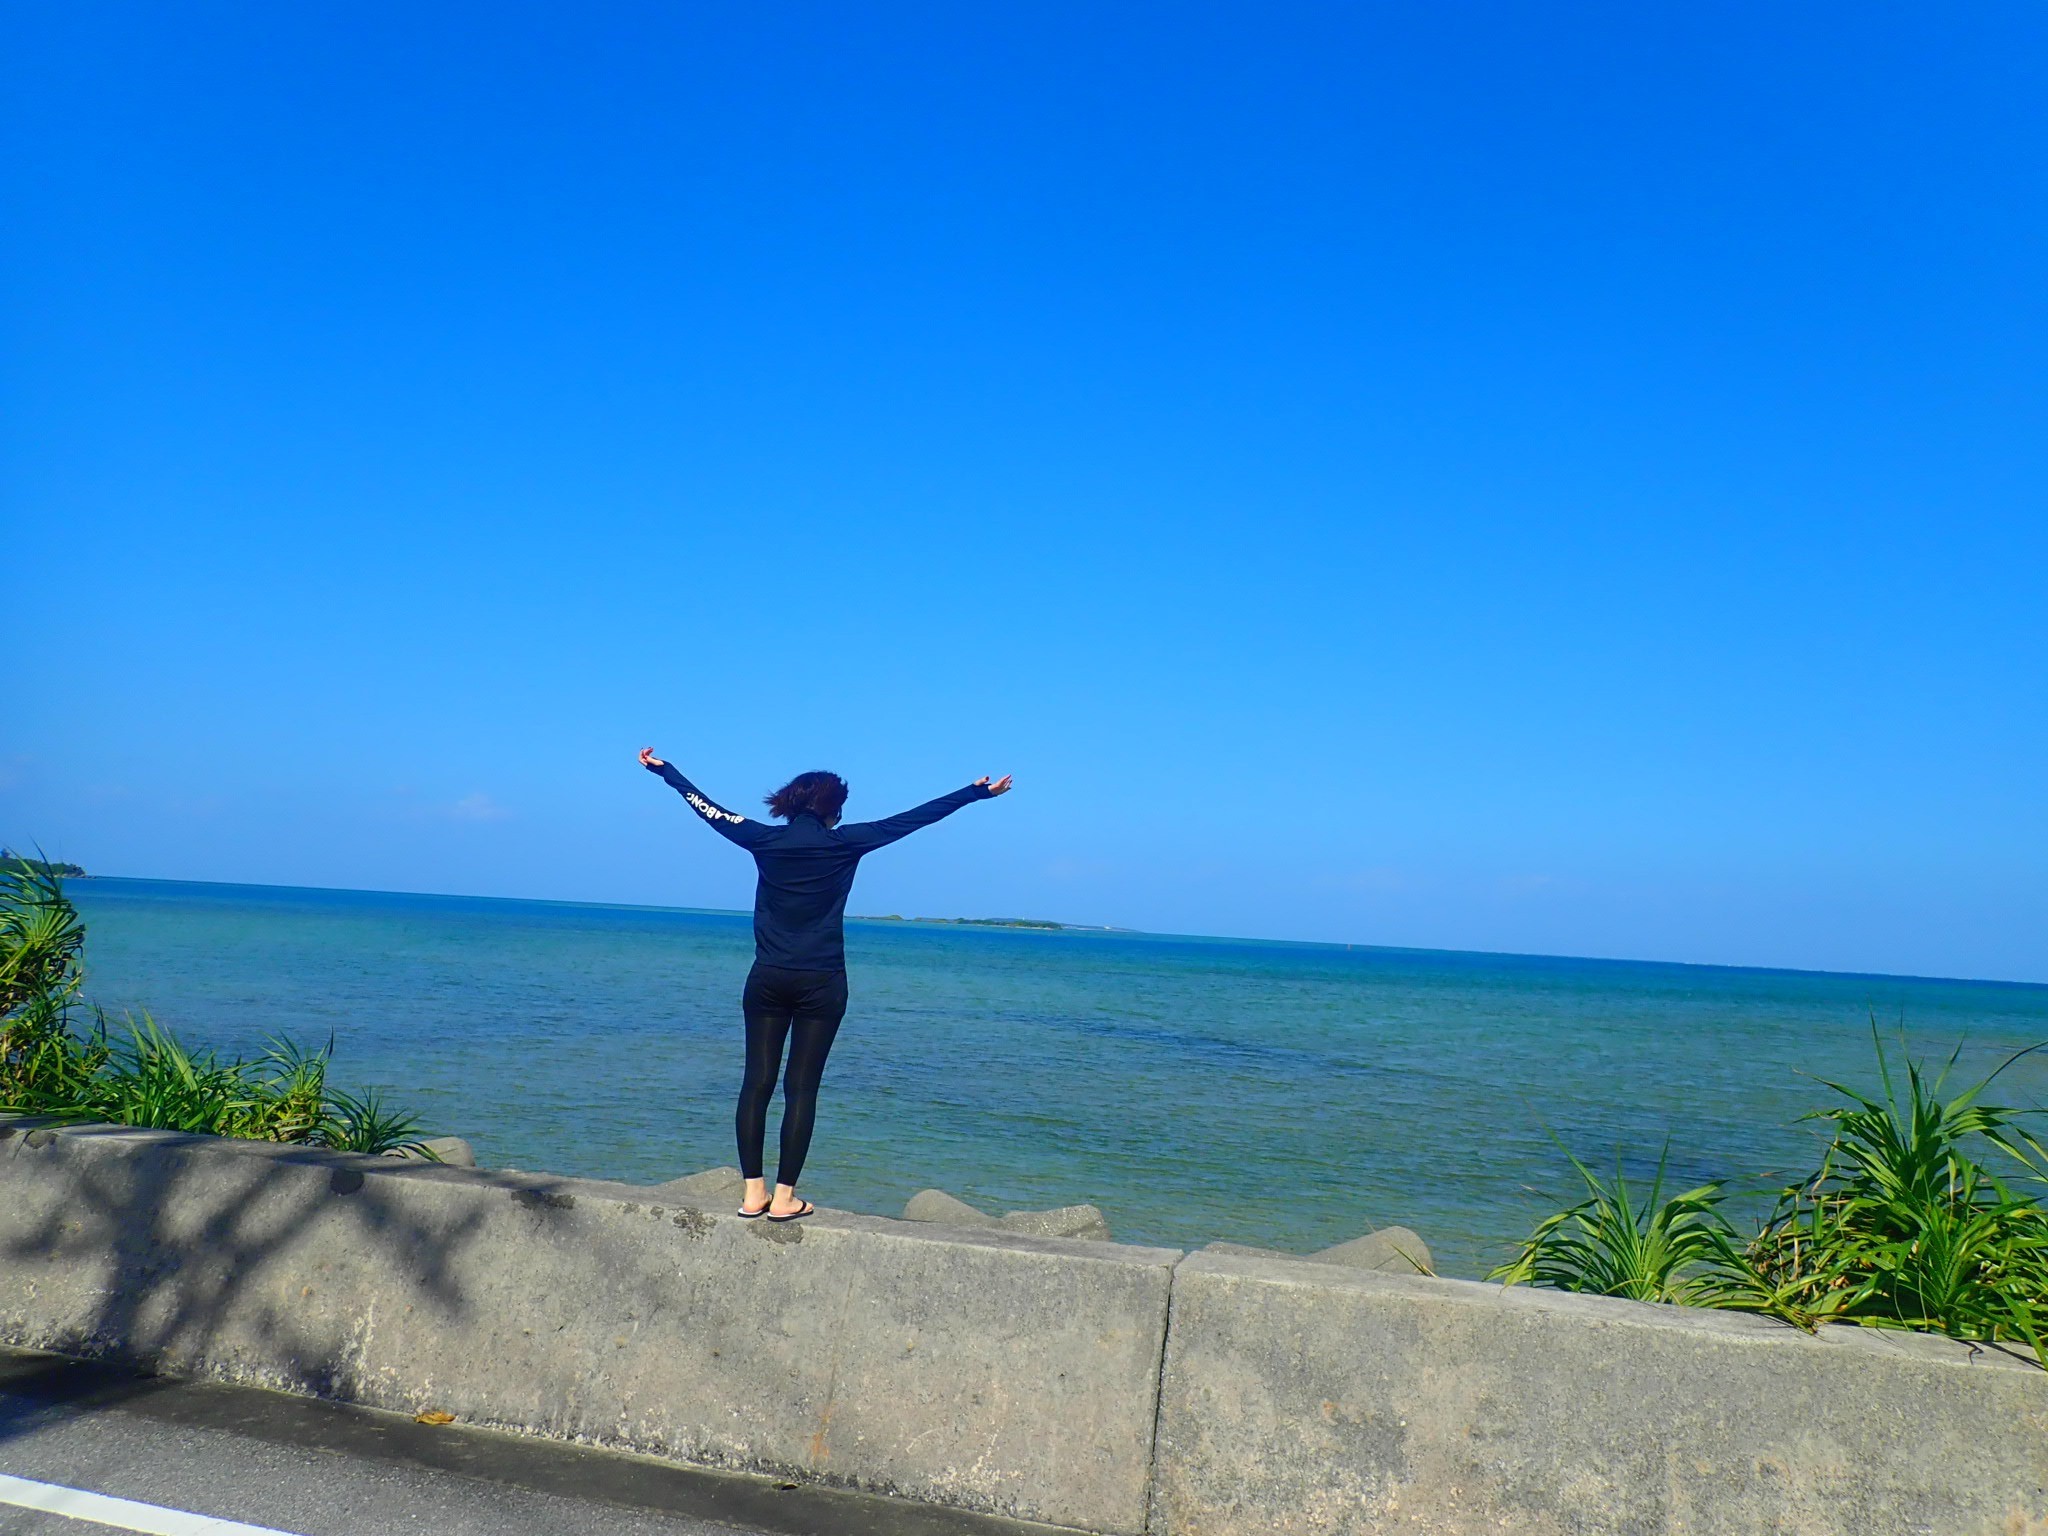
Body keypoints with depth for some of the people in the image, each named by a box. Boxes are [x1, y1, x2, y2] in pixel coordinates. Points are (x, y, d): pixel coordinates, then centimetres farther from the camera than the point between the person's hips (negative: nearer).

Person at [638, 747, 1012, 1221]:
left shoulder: (765, 840, 2)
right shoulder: (844, 843, -4)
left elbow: (708, 807, 13)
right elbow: (912, 818, -1)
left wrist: (662, 769, 27)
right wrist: (977, 792, 5)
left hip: (767, 981, 2)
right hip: (820, 984, -2)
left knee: (756, 1082, 6)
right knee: (801, 1089, 1)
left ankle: (753, 1193, 7)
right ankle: (784, 1197, 2)